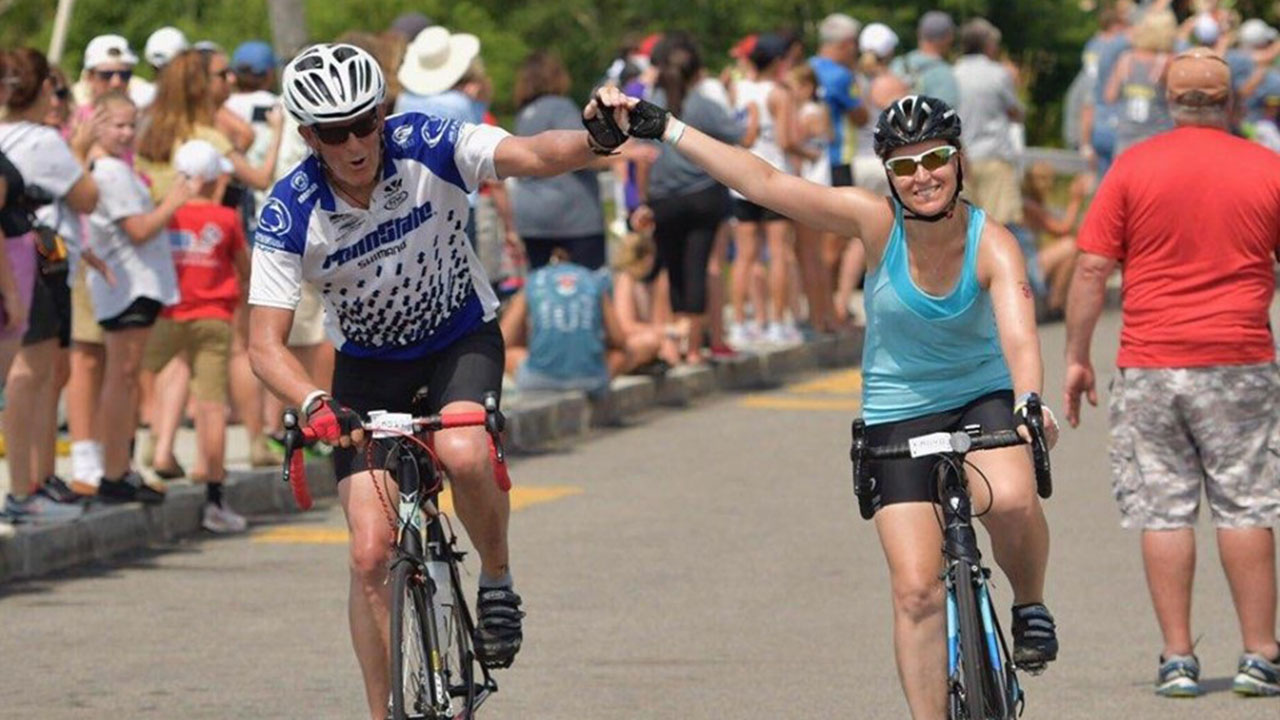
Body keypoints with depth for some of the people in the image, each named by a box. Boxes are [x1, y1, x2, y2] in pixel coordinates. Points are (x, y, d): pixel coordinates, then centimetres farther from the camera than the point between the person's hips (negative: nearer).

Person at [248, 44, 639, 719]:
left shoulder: (426, 148, -24)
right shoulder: (290, 214, -23)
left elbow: (531, 155, -39)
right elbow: (265, 344, -25)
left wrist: (595, 141, -60)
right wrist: (315, 406, -44)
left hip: (461, 337, -1)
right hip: (369, 363, 1)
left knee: (462, 453, -34)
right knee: (370, 553, -10)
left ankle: (497, 580, -5)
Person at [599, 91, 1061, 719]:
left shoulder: (991, 243, -20)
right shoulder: (877, 221, -17)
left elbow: (1018, 332, -37)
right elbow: (766, 184, -19)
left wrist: (1028, 402, -57)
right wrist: (662, 128, -23)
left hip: (983, 395, -1)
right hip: (896, 413, 1)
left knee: (1010, 500, -32)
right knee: (916, 590, -8)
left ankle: (1030, 606, -1)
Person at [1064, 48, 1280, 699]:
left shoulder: (1133, 167, -1)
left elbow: (1092, 268, -3)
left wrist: (1077, 357, 4)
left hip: (1150, 364, 0)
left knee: (1163, 512, 4)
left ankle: (1177, 658, 2)